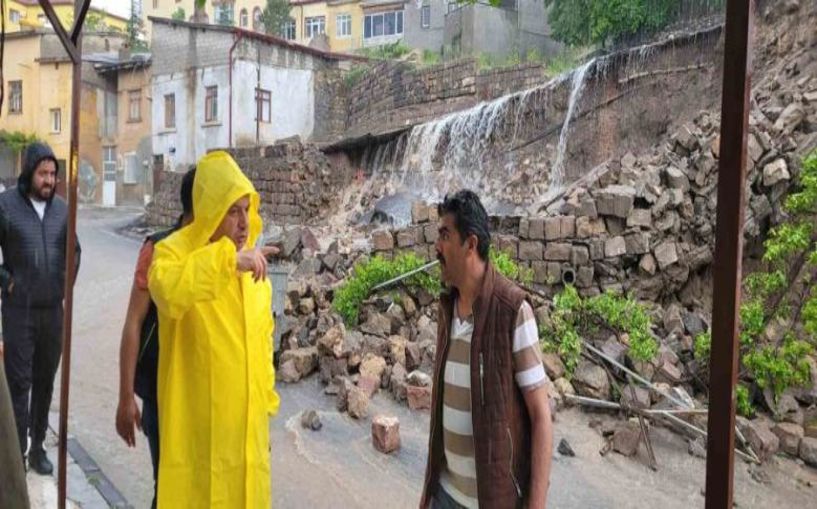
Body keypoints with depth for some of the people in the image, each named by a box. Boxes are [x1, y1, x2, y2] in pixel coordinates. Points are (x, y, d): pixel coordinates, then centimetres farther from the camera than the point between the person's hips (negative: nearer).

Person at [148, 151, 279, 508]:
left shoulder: (253, 260, 8)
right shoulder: (174, 251, -11)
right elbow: (166, 292, -36)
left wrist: (266, 403, 15)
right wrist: (228, 259, -35)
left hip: (246, 418, 6)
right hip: (198, 419, -5)